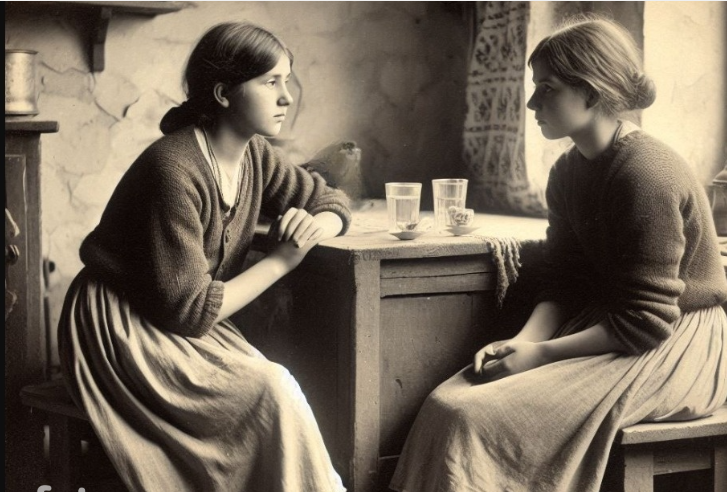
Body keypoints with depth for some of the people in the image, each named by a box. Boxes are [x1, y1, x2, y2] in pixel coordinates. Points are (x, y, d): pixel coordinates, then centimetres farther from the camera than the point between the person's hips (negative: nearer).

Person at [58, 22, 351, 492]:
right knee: (274, 395, -23)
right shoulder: (176, 170, -24)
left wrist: (317, 226, -11)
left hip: (191, 328, 7)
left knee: (278, 392, -19)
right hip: (122, 332, -7)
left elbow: (334, 202, 14)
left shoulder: (254, 155, 0)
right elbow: (189, 310, -22)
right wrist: (280, 260, -15)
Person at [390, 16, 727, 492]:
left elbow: (645, 322, -21)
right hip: (604, 328, 8)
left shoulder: (646, 175, -21)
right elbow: (561, 283, 9)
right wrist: (523, 341, -10)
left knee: (481, 415, -24)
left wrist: (541, 354, -19)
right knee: (450, 402, -13)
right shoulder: (569, 171, 8)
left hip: (675, 350, -8)